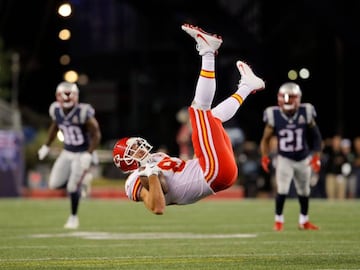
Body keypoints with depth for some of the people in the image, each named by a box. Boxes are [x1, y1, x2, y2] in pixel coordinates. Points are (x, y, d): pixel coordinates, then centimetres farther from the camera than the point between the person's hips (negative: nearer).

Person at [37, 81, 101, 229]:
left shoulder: (83, 112, -24)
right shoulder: (56, 110, -7)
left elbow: (96, 134, -18)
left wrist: (89, 155, -25)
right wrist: (46, 146, 15)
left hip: (82, 154, -6)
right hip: (67, 153, 6)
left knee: (73, 186, -9)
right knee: (54, 184, 1)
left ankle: (74, 217, 13)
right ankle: (83, 179, 25)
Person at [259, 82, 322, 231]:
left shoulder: (306, 113, -13)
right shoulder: (274, 115, -15)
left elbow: (315, 136, -3)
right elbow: (266, 138, -3)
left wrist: (316, 156, -7)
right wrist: (264, 156, -13)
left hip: (303, 159, 2)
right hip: (284, 159, -2)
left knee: (304, 191, 15)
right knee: (282, 189, -16)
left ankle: (304, 221, 33)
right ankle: (278, 220, 0)